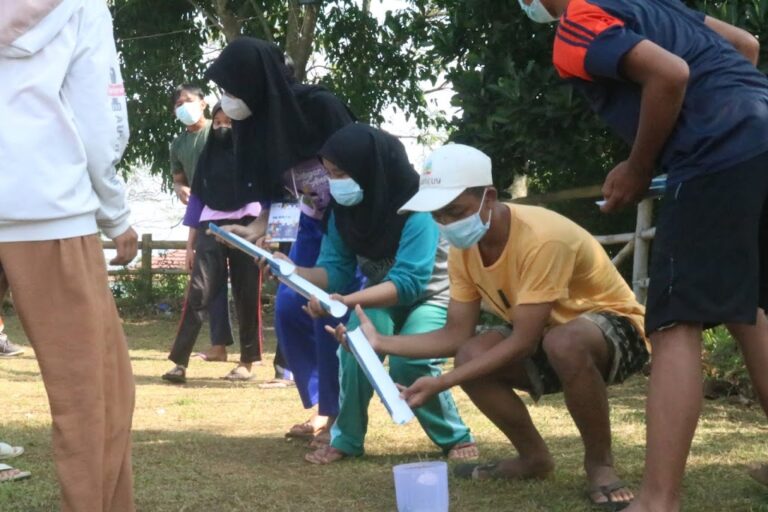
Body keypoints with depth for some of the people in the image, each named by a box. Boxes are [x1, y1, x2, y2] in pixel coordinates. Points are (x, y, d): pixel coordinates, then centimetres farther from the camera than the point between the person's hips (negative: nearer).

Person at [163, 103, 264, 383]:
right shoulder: (207, 154, 11)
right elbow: (197, 197, 15)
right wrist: (191, 242, 11)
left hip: (245, 226, -2)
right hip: (212, 227, 2)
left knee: (247, 296, 1)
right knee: (199, 292, -10)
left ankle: (247, 362, 11)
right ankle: (180, 362, -15)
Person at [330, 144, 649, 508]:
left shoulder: (542, 238, -32)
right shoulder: (464, 247, -7)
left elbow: (523, 341, -31)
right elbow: (457, 334, -5)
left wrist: (440, 383, -34)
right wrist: (381, 342, -18)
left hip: (614, 325, -7)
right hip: (548, 336, 7)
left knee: (564, 343, -40)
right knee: (472, 357, -18)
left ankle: (599, 462, -16)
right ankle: (533, 457, 5)